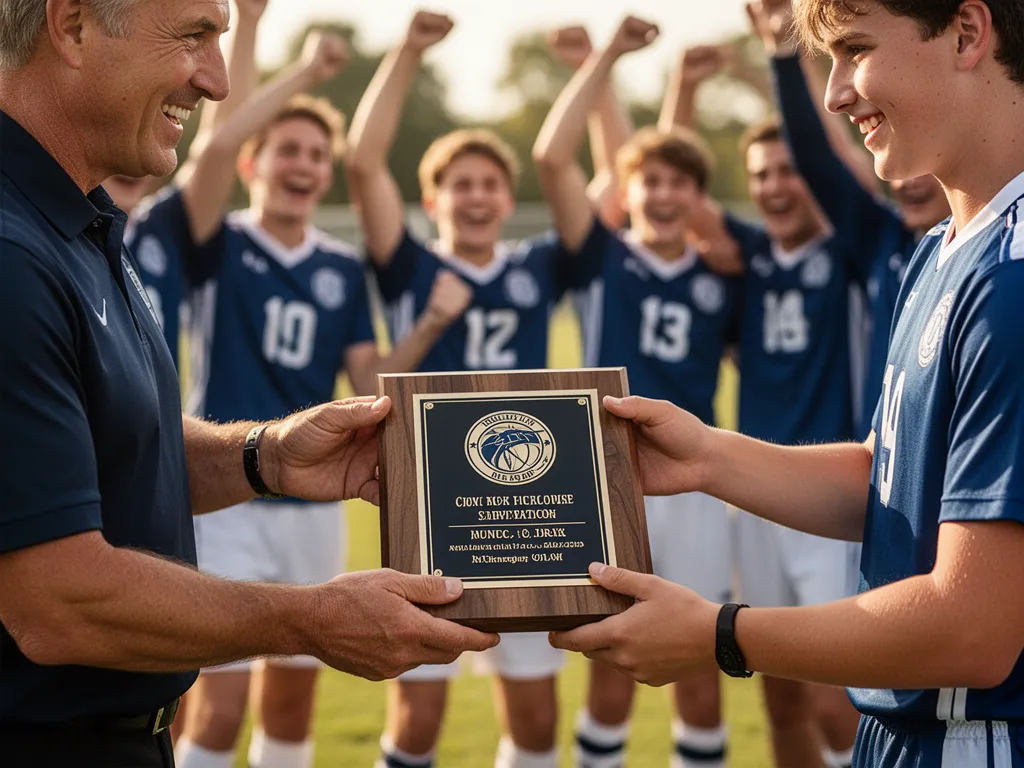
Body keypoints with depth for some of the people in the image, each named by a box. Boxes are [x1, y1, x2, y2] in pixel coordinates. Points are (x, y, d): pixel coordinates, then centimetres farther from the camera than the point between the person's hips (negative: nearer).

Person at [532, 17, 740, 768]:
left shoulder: (722, 281, 8)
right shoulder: (603, 261, 2)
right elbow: (552, 158, -9)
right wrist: (611, 54, -11)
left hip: (695, 486, 2)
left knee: (703, 671, 5)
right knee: (613, 668, 4)